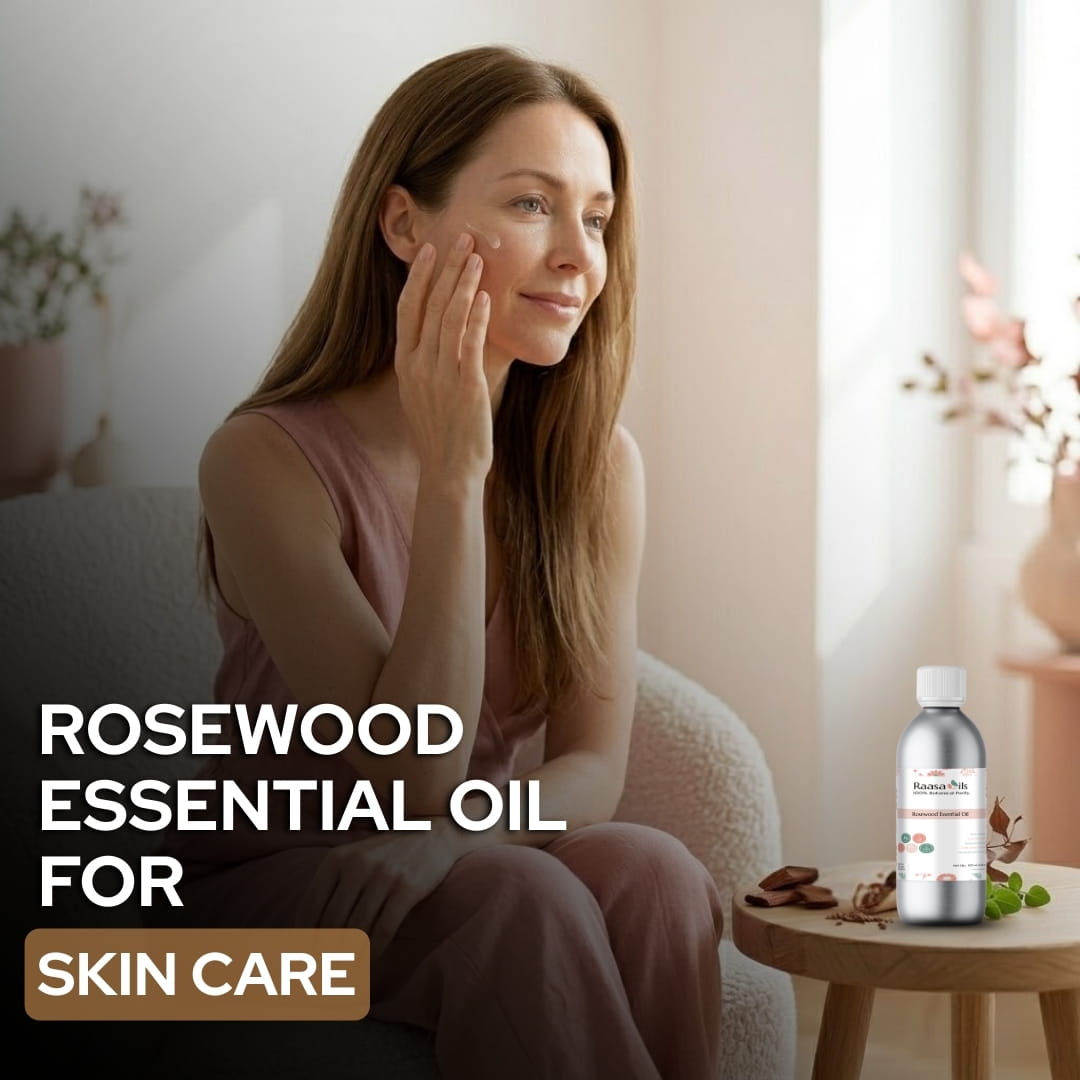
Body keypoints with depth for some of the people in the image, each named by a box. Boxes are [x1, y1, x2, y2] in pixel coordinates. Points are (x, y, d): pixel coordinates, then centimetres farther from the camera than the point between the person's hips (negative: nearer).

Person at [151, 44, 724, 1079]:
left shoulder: (598, 464, -3)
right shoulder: (266, 460, -18)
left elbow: (592, 768, -7)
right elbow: (410, 775, -22)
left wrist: (453, 831, -30)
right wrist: (454, 475, -27)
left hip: (479, 869, 4)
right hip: (276, 878, -4)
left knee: (653, 873, -27)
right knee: (526, 900, -33)